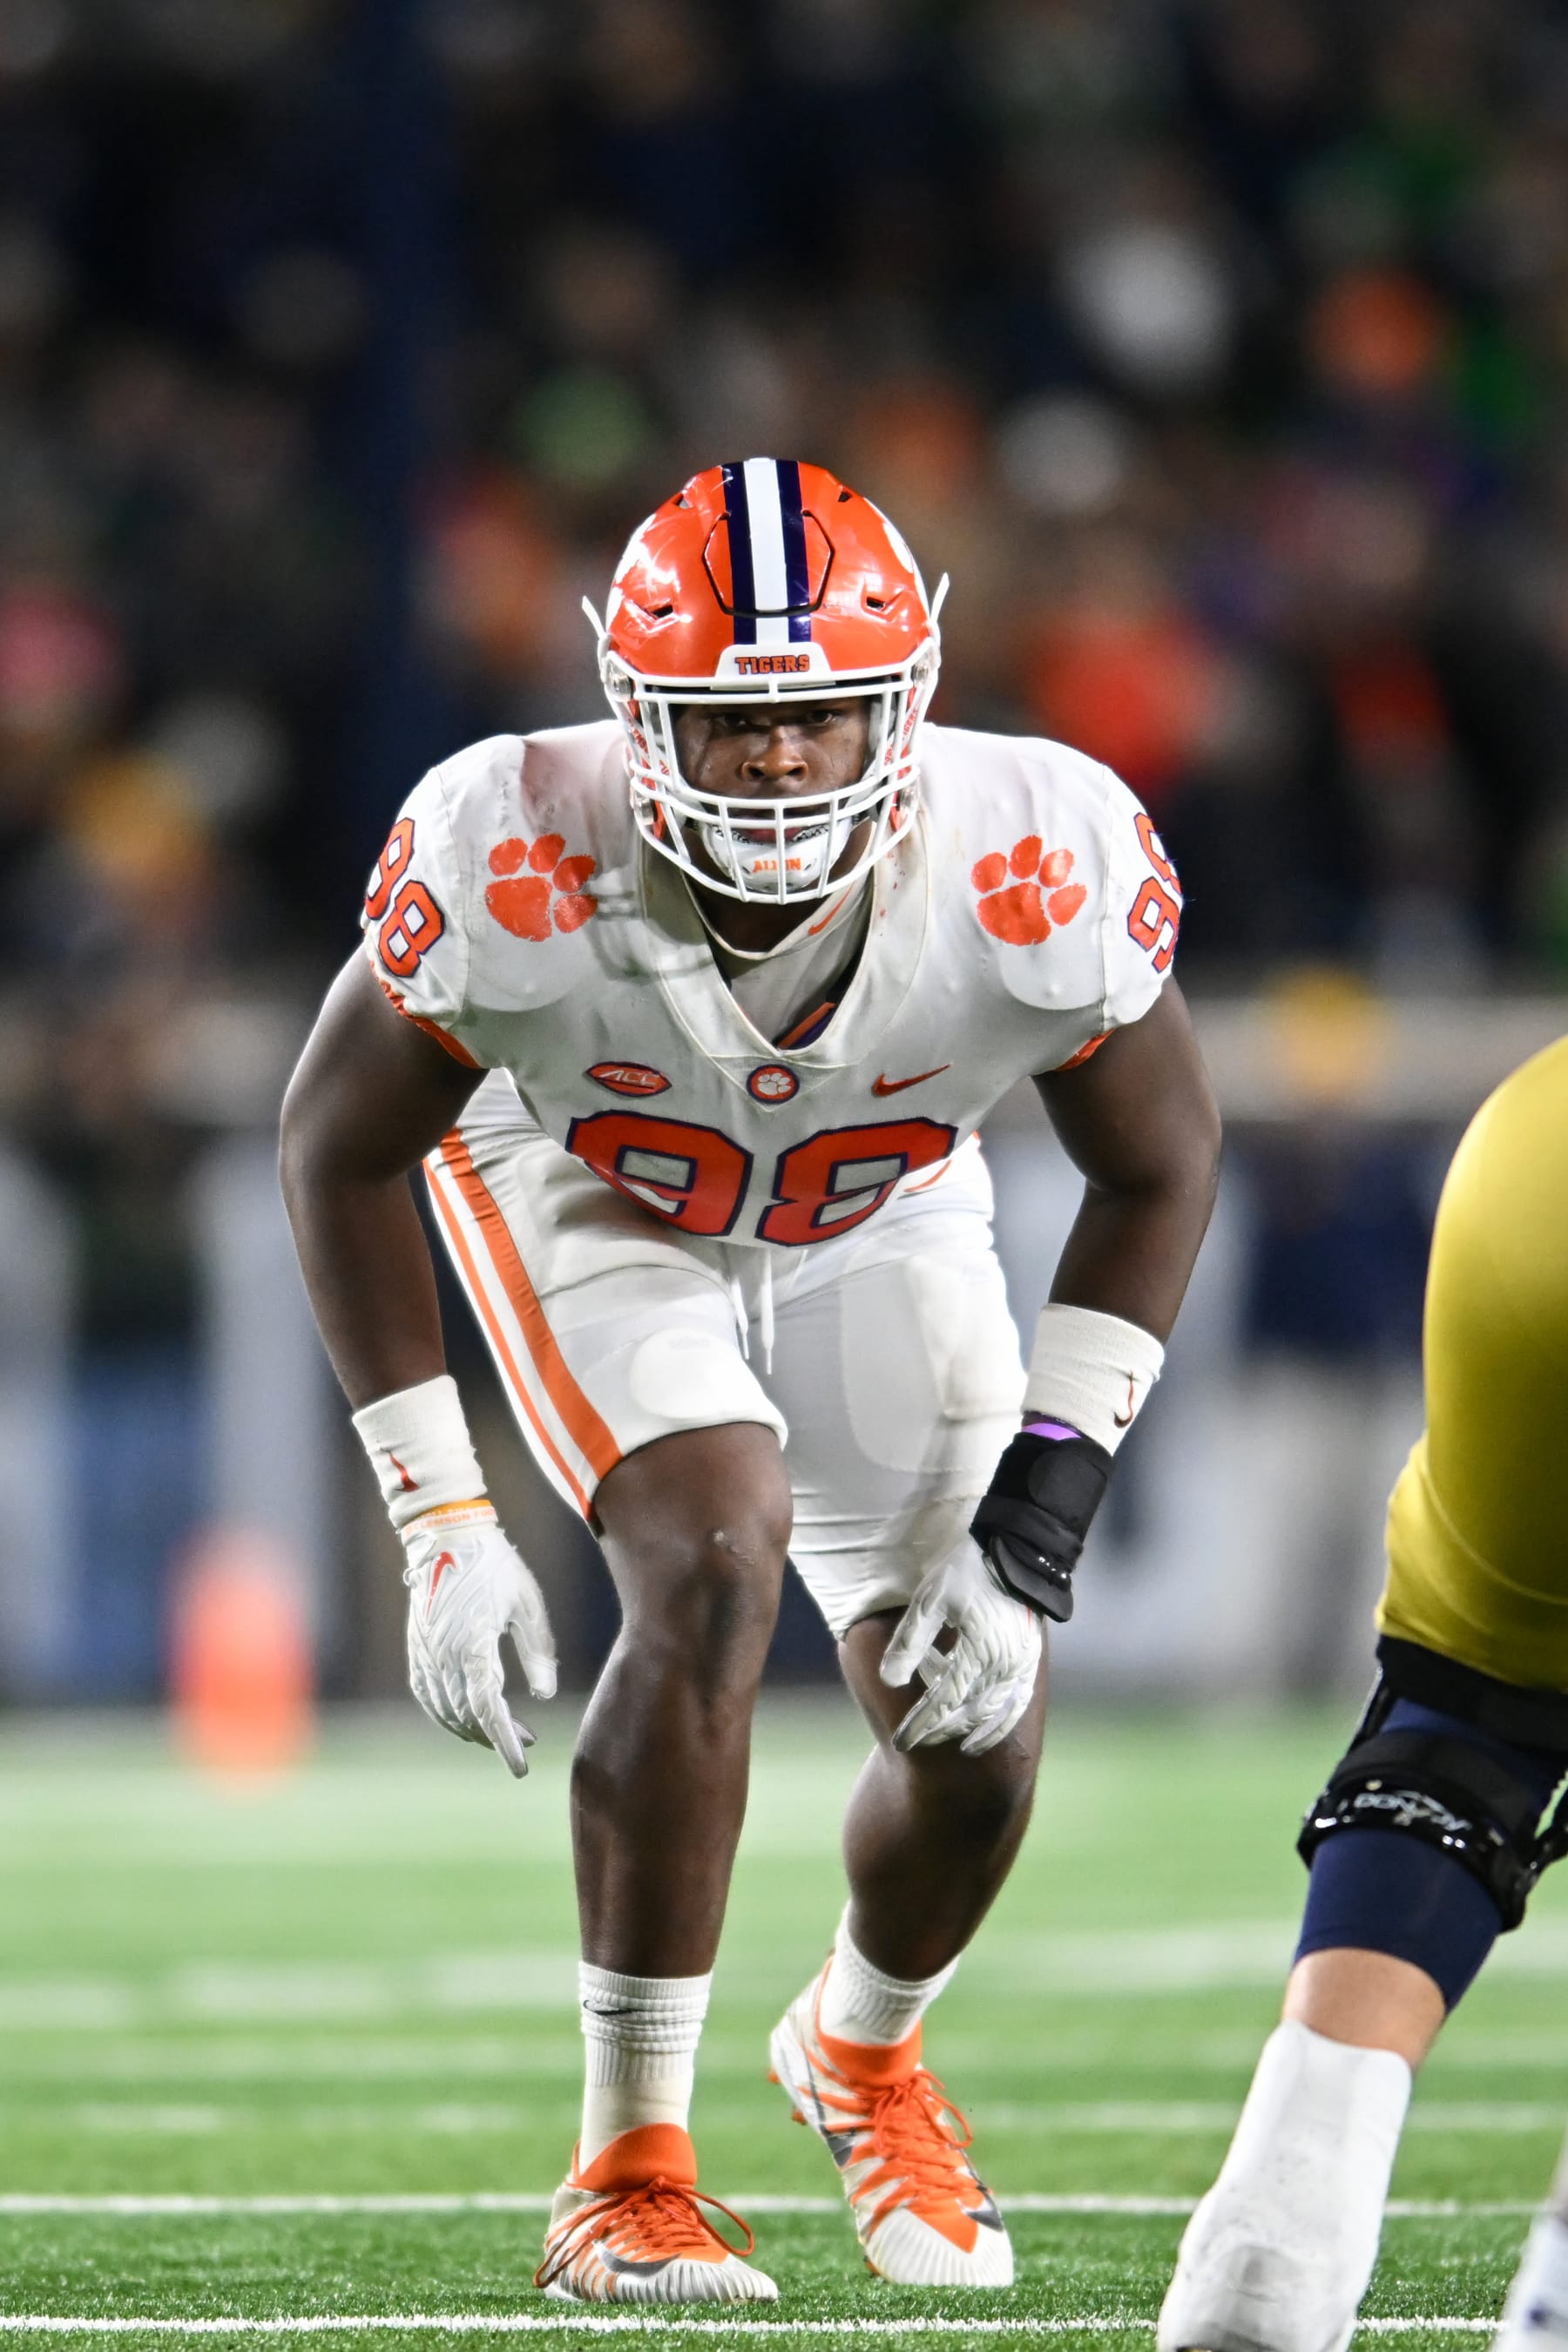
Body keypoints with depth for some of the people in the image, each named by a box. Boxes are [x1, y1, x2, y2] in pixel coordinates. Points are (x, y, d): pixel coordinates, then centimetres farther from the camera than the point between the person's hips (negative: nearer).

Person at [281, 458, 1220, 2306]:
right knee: (716, 1565, -28)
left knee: (979, 1733, -2)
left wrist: (1033, 1524, -21)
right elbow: (344, 1144, -18)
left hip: (880, 1219, 2)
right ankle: (630, 2169, -16)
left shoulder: (1034, 874, -35)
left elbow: (1157, 1167, -16)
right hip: (584, 1197, -2)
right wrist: (438, 1518, -20)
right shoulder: (518, 867, -38)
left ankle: (864, 2048, 34)